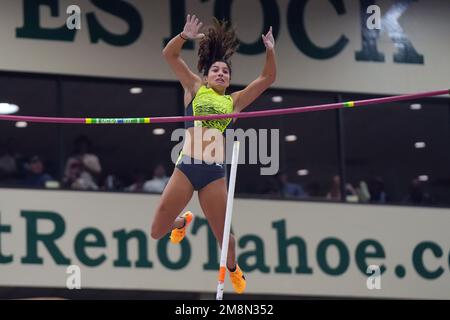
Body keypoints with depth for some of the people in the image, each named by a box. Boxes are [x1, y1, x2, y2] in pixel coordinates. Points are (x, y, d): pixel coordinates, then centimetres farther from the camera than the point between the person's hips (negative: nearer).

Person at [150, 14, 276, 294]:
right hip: (186, 167, -1)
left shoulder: (235, 101, 17)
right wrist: (185, 36, -8)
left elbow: (267, 79, 16)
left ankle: (232, 266, 38)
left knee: (223, 233, 4)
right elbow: (169, 54, 8)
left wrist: (270, 51, 3)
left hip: (215, 172, 1)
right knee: (157, 231, -1)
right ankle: (184, 221, 34)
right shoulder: (195, 89, 14)